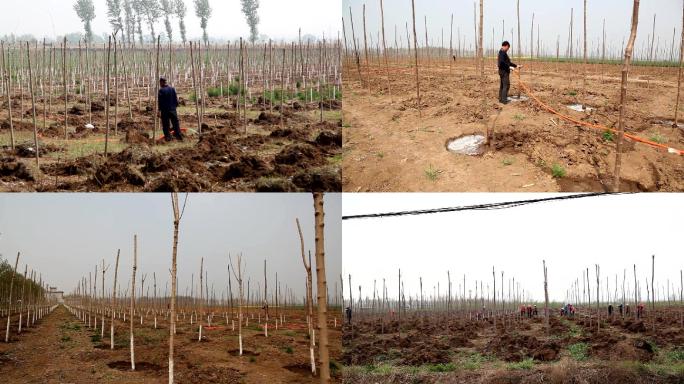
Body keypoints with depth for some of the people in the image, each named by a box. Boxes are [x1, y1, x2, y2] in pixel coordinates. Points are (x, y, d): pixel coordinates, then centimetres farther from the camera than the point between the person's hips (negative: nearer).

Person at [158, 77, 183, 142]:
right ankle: (179, 136, 8)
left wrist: (159, 110, -8)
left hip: (164, 110, -4)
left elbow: (160, 101, -12)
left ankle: (168, 137, 2)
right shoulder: (172, 89, 5)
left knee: (166, 124, 3)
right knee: (176, 123, 10)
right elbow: (176, 99, 9)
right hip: (173, 109, 4)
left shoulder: (161, 90, -11)